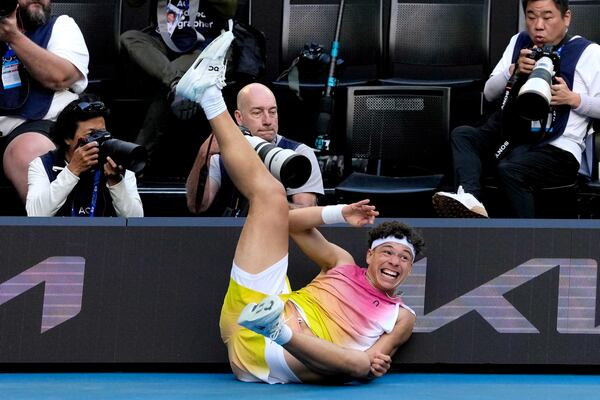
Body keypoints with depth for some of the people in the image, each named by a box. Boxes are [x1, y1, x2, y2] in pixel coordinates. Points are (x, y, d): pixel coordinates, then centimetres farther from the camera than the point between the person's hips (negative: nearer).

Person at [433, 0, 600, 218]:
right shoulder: (519, 42, 18)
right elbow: (489, 92, 16)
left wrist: (572, 98, -14)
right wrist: (515, 70, -2)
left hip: (557, 149, -6)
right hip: (512, 135, 6)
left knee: (510, 169, -34)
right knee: (462, 135, -20)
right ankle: (470, 201, -44)